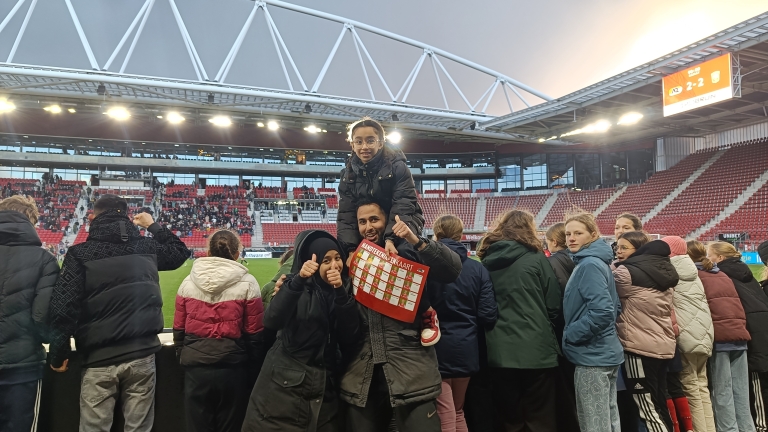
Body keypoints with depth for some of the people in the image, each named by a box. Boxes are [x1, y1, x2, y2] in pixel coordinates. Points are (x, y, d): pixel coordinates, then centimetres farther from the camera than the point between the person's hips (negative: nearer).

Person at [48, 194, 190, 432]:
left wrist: (58, 354, 0)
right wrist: (153, 225, 31)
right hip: (142, 355, 2)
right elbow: (180, 252, 23)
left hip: (99, 360, -2)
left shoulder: (80, 254, -4)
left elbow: (63, 307, -9)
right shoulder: (147, 247, 3)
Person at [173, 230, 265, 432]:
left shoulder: (188, 282, 0)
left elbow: (178, 330, 7)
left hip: (195, 368, 2)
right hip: (232, 368, -2)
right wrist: (252, 369, 6)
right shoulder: (247, 284, -8)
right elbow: (255, 334, -6)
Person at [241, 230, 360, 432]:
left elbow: (349, 338, -8)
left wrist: (340, 293, -17)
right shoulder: (298, 286, -3)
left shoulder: (346, 290, 4)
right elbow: (271, 322, -20)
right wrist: (298, 280, -29)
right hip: (284, 384, -2)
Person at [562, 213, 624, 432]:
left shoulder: (590, 265, -17)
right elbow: (613, 307, 18)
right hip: (605, 353, 10)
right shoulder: (595, 262, 12)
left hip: (592, 356, -10)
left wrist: (570, 335, -16)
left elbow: (602, 311, -27)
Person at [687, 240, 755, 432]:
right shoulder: (722, 275, 21)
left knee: (722, 393, 0)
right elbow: (737, 304, 24)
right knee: (741, 391, 9)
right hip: (739, 335, 6)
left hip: (718, 337, -6)